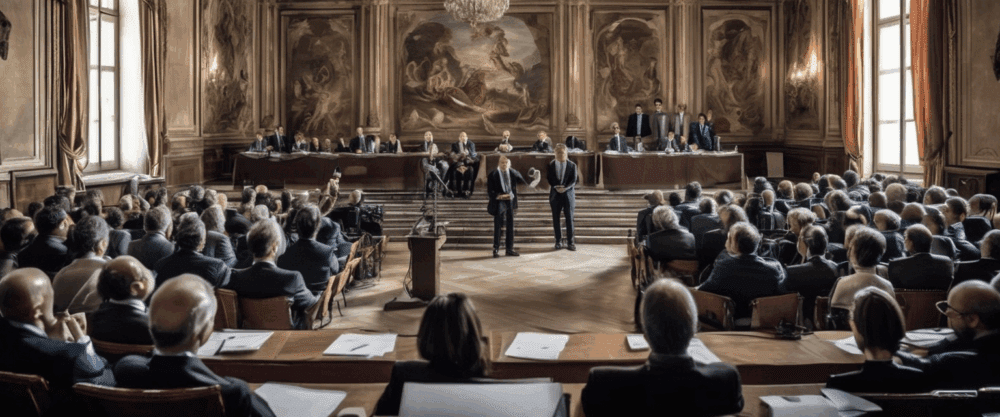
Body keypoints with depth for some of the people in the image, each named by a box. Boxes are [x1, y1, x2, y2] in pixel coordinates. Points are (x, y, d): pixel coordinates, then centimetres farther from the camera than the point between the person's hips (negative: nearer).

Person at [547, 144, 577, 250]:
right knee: (556, 218, 4)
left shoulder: (572, 165, 3)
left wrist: (565, 188, -20)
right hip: (555, 194, 1)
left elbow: (573, 180, -3)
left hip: (568, 193, -1)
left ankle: (570, 242, 4)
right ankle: (558, 241, 14)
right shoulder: (551, 165, 5)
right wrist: (556, 187, -15)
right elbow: (549, 179, 1)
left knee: (569, 218, -2)